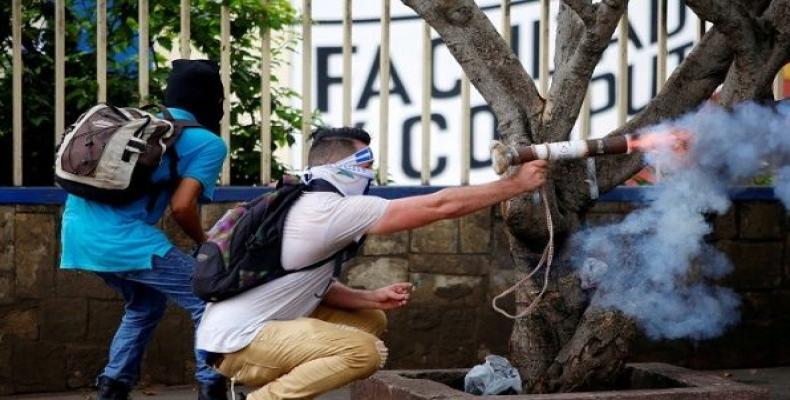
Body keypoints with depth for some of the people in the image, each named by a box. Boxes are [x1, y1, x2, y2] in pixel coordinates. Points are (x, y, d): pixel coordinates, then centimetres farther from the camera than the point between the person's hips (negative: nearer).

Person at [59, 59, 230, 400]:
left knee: (144, 304, 29)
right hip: (123, 236, -8)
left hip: (79, 229, 8)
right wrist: (204, 243, 9)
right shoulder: (208, 142, 3)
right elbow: (182, 206, -10)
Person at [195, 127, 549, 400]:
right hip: (238, 342, -10)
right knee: (365, 351, -24)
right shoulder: (331, 209, -18)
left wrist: (372, 298, 2)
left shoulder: (312, 208, 12)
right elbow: (441, 206, -17)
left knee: (371, 320, 16)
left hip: (250, 326, 10)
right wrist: (516, 185, -10)